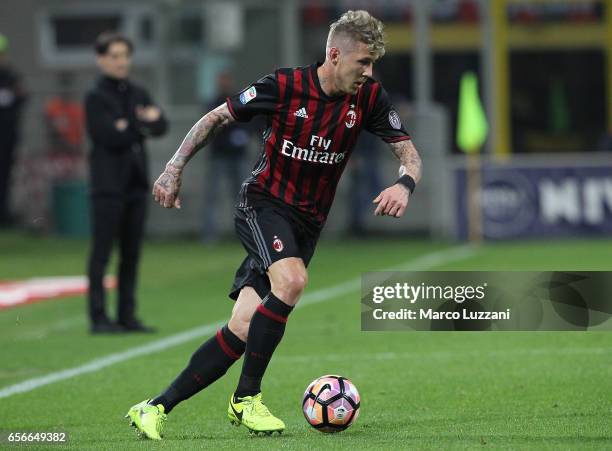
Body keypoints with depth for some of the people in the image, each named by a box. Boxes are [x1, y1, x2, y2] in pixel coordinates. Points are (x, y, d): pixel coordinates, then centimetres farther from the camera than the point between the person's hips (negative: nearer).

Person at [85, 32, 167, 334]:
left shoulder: (138, 94, 14)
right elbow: (108, 136, -16)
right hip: (108, 184, -6)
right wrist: (143, 125, -7)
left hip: (136, 183, 6)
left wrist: (129, 126, -14)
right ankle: (98, 318, -6)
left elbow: (161, 127, 2)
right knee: (102, 252, -6)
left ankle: (127, 316, 12)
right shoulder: (95, 97, -3)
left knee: (131, 254, 7)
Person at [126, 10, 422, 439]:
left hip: (308, 222, 4)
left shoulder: (369, 97, -5)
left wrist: (405, 184, -24)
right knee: (292, 280, -33)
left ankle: (156, 408, 1)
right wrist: (175, 167, -7)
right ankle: (247, 398, -18)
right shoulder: (285, 86, -14)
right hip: (263, 204, -4)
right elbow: (217, 118, -2)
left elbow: (408, 151, -1)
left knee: (245, 330, -7)